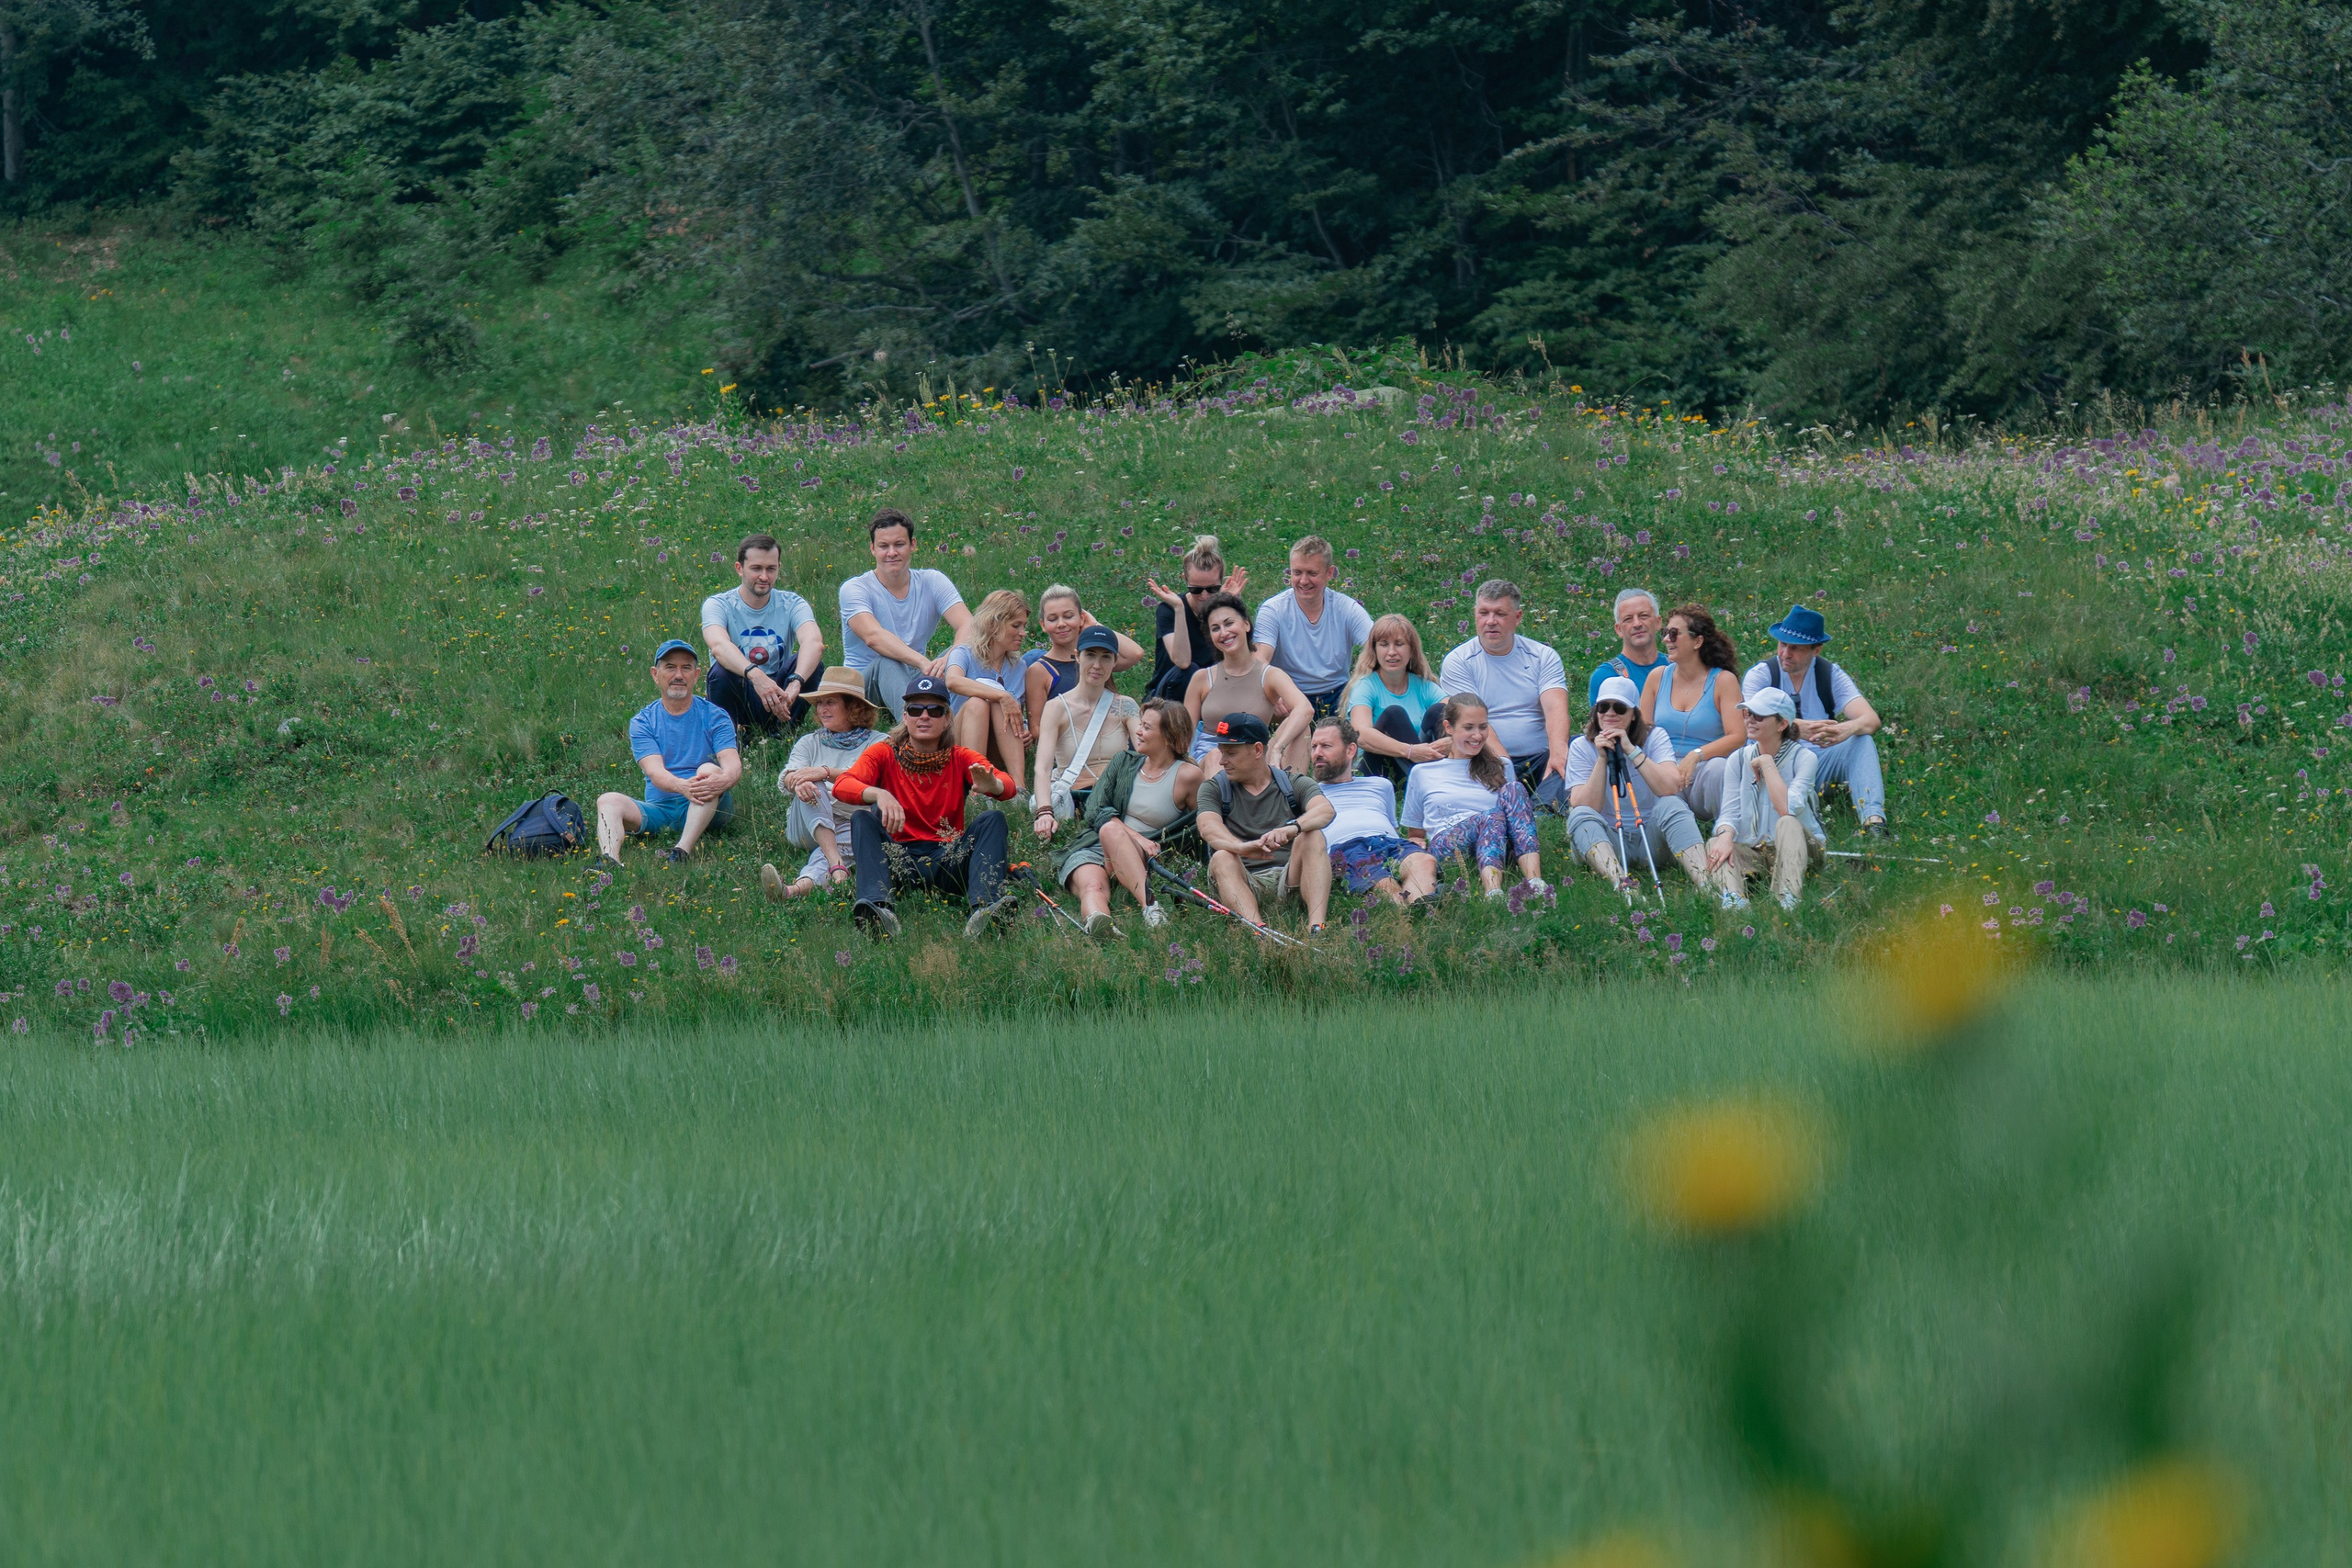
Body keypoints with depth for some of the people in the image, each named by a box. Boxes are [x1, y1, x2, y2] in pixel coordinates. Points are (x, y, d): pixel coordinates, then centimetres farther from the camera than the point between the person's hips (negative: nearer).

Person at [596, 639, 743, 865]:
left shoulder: (714, 716, 6)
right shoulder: (643, 722, 7)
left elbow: (733, 763, -10)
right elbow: (655, 772, -10)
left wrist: (724, 780, -37)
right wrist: (682, 787, -34)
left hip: (709, 810, -1)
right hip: (659, 808, 1)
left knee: (709, 769, -30)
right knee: (609, 800, -22)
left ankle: (683, 850, -46)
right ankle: (610, 861, -51)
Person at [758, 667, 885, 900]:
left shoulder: (877, 742, 10)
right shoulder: (810, 743, 20)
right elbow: (785, 779, 0)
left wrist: (827, 772, -26)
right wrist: (796, 782, -26)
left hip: (851, 825, -3)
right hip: (808, 828, 3)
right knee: (808, 787, -29)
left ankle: (797, 889, -71)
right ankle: (836, 865, -51)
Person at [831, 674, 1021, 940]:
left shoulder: (960, 758, 6)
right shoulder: (885, 753, 3)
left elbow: (1009, 787, -13)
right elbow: (842, 785, -16)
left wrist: (993, 786, -39)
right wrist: (878, 795, -38)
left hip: (949, 861, 1)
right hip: (899, 859, -1)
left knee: (993, 819, -20)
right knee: (862, 819, -25)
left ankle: (984, 907, -44)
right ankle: (877, 905, -50)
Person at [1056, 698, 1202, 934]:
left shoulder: (1186, 775, 4)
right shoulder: (1124, 762, 17)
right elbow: (1095, 811, 5)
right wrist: (1138, 838, -13)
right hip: (1092, 850, 3)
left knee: (1111, 830, -37)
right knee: (1092, 886, -33)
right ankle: (1095, 923, -69)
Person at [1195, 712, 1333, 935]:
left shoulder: (1295, 785, 9)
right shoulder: (1214, 788, 10)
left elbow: (1325, 811, -14)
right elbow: (1209, 828, -12)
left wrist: (1292, 828, -38)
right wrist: (1242, 847, -36)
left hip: (1289, 880, 0)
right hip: (1243, 883, 0)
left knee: (1312, 836, -24)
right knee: (1222, 858, -30)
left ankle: (1316, 928, -43)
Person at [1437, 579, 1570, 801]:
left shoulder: (1543, 656, 12)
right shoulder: (1458, 662, 6)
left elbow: (1555, 708, -5)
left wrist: (1557, 753, -27)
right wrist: (1503, 762, -25)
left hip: (1540, 759, 2)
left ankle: (1545, 808, -55)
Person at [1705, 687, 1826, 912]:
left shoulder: (1804, 758, -8)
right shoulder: (1739, 759, 5)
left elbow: (1787, 809, -24)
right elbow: (1730, 813, -3)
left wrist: (1767, 763, -17)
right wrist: (1725, 836, -27)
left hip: (1796, 847, -3)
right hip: (1753, 851, 3)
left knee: (1787, 823, -34)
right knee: (1715, 844, -24)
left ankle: (1787, 901, -51)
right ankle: (1733, 900, -54)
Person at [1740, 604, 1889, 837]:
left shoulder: (1831, 675, 3)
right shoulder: (1760, 675, -2)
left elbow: (1871, 720, -11)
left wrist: (1848, 728, -36)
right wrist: (1797, 728, -40)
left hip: (1819, 761, 2)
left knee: (1862, 742, -23)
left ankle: (1874, 820, -41)